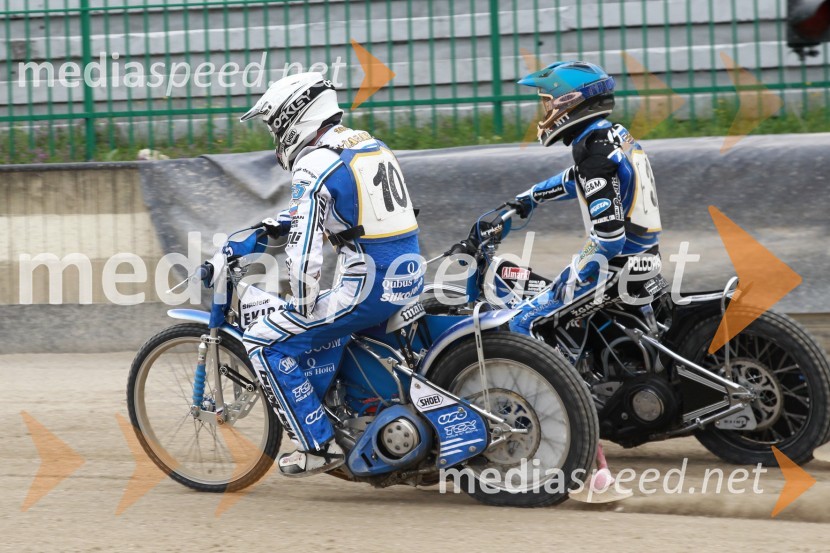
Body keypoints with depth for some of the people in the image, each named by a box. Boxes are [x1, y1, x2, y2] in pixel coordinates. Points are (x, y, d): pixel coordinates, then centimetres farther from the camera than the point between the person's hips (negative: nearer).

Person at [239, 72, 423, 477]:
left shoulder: (313, 166, -12)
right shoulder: (370, 145, 15)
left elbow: (304, 252, -16)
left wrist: (304, 312, -5)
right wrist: (273, 225, 35)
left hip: (366, 290, -9)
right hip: (408, 280, 9)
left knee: (264, 342, -2)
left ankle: (319, 444, -3)